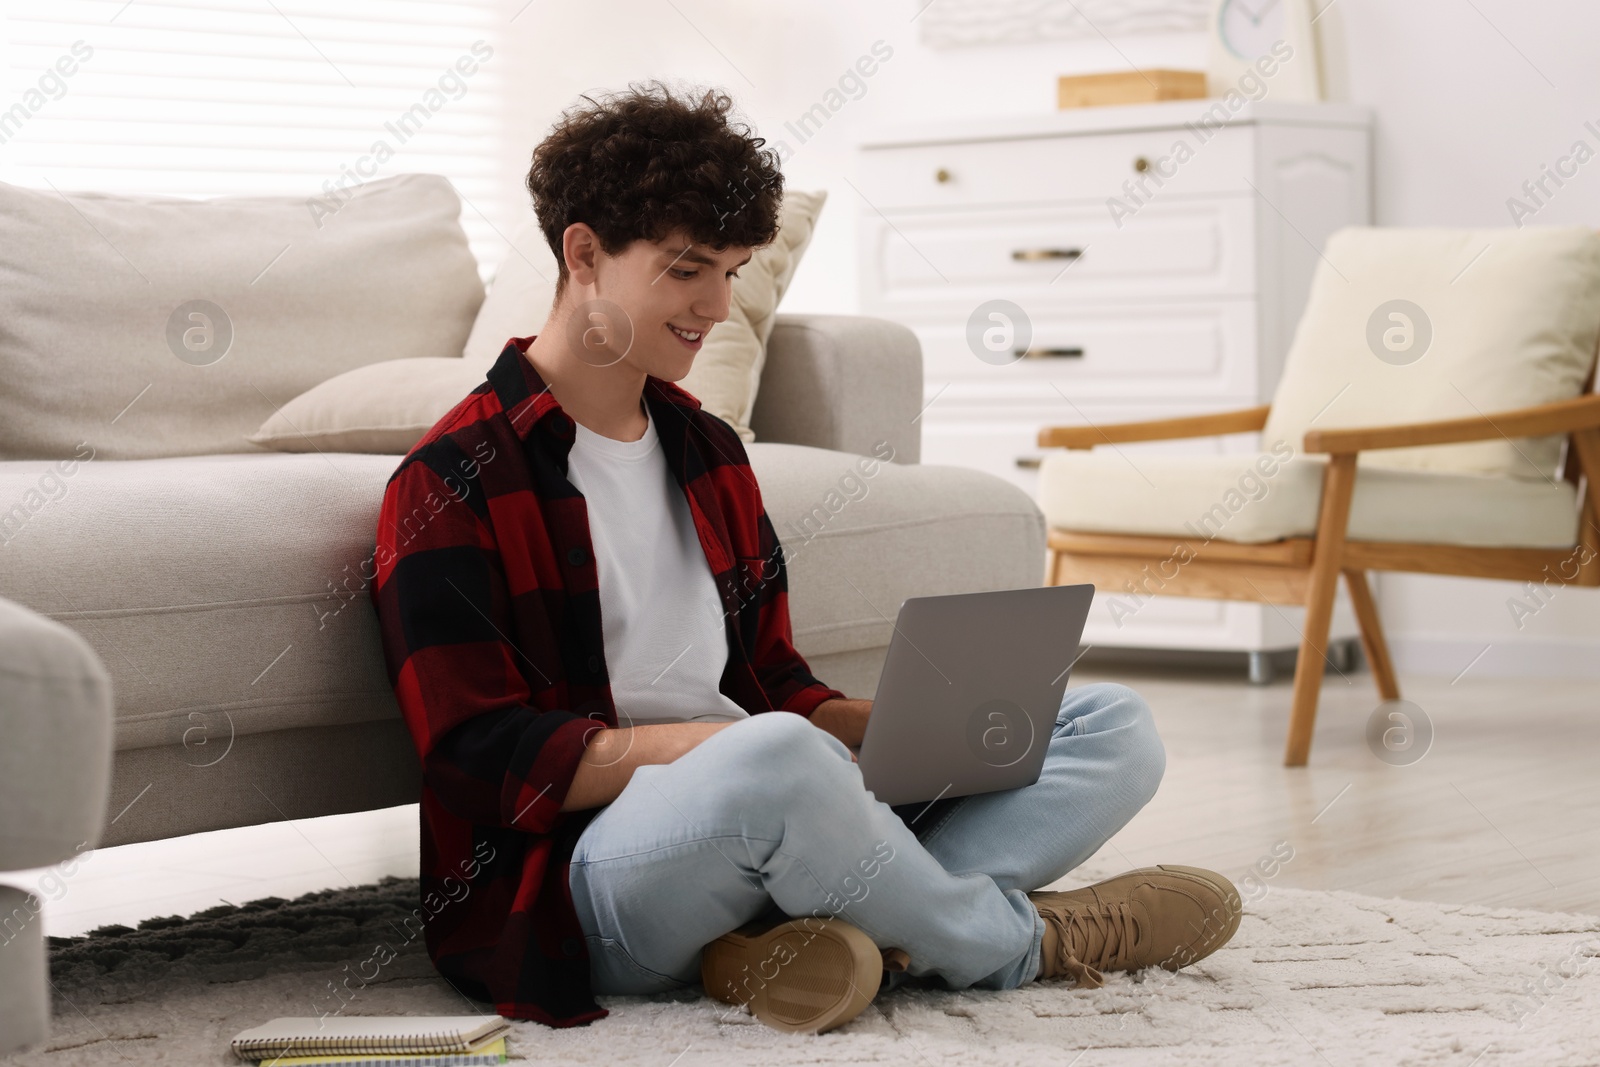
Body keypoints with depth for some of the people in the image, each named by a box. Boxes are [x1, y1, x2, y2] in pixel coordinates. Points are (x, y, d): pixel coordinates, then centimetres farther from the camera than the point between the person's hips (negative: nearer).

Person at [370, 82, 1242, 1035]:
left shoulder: (709, 451, 21)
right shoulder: (454, 483, -4)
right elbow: (484, 758, -13)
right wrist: (705, 745, -23)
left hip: (759, 827, 8)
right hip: (575, 874, -8)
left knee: (1116, 728, -2)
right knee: (772, 761, -41)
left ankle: (854, 934, -29)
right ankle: (1017, 941, -12)